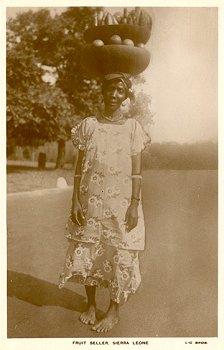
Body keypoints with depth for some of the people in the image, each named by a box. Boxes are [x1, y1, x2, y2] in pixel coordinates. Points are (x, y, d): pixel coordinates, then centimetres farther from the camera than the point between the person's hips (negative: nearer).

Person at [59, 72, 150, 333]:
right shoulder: (89, 125, 4)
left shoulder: (132, 127, 1)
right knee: (88, 251, 9)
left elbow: (136, 170, -1)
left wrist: (134, 204, -8)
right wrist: (75, 201, -2)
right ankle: (90, 305, 28)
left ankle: (114, 311, 20)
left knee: (120, 253, 3)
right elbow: (80, 166, 4)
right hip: (91, 200, 2)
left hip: (121, 201, -1)